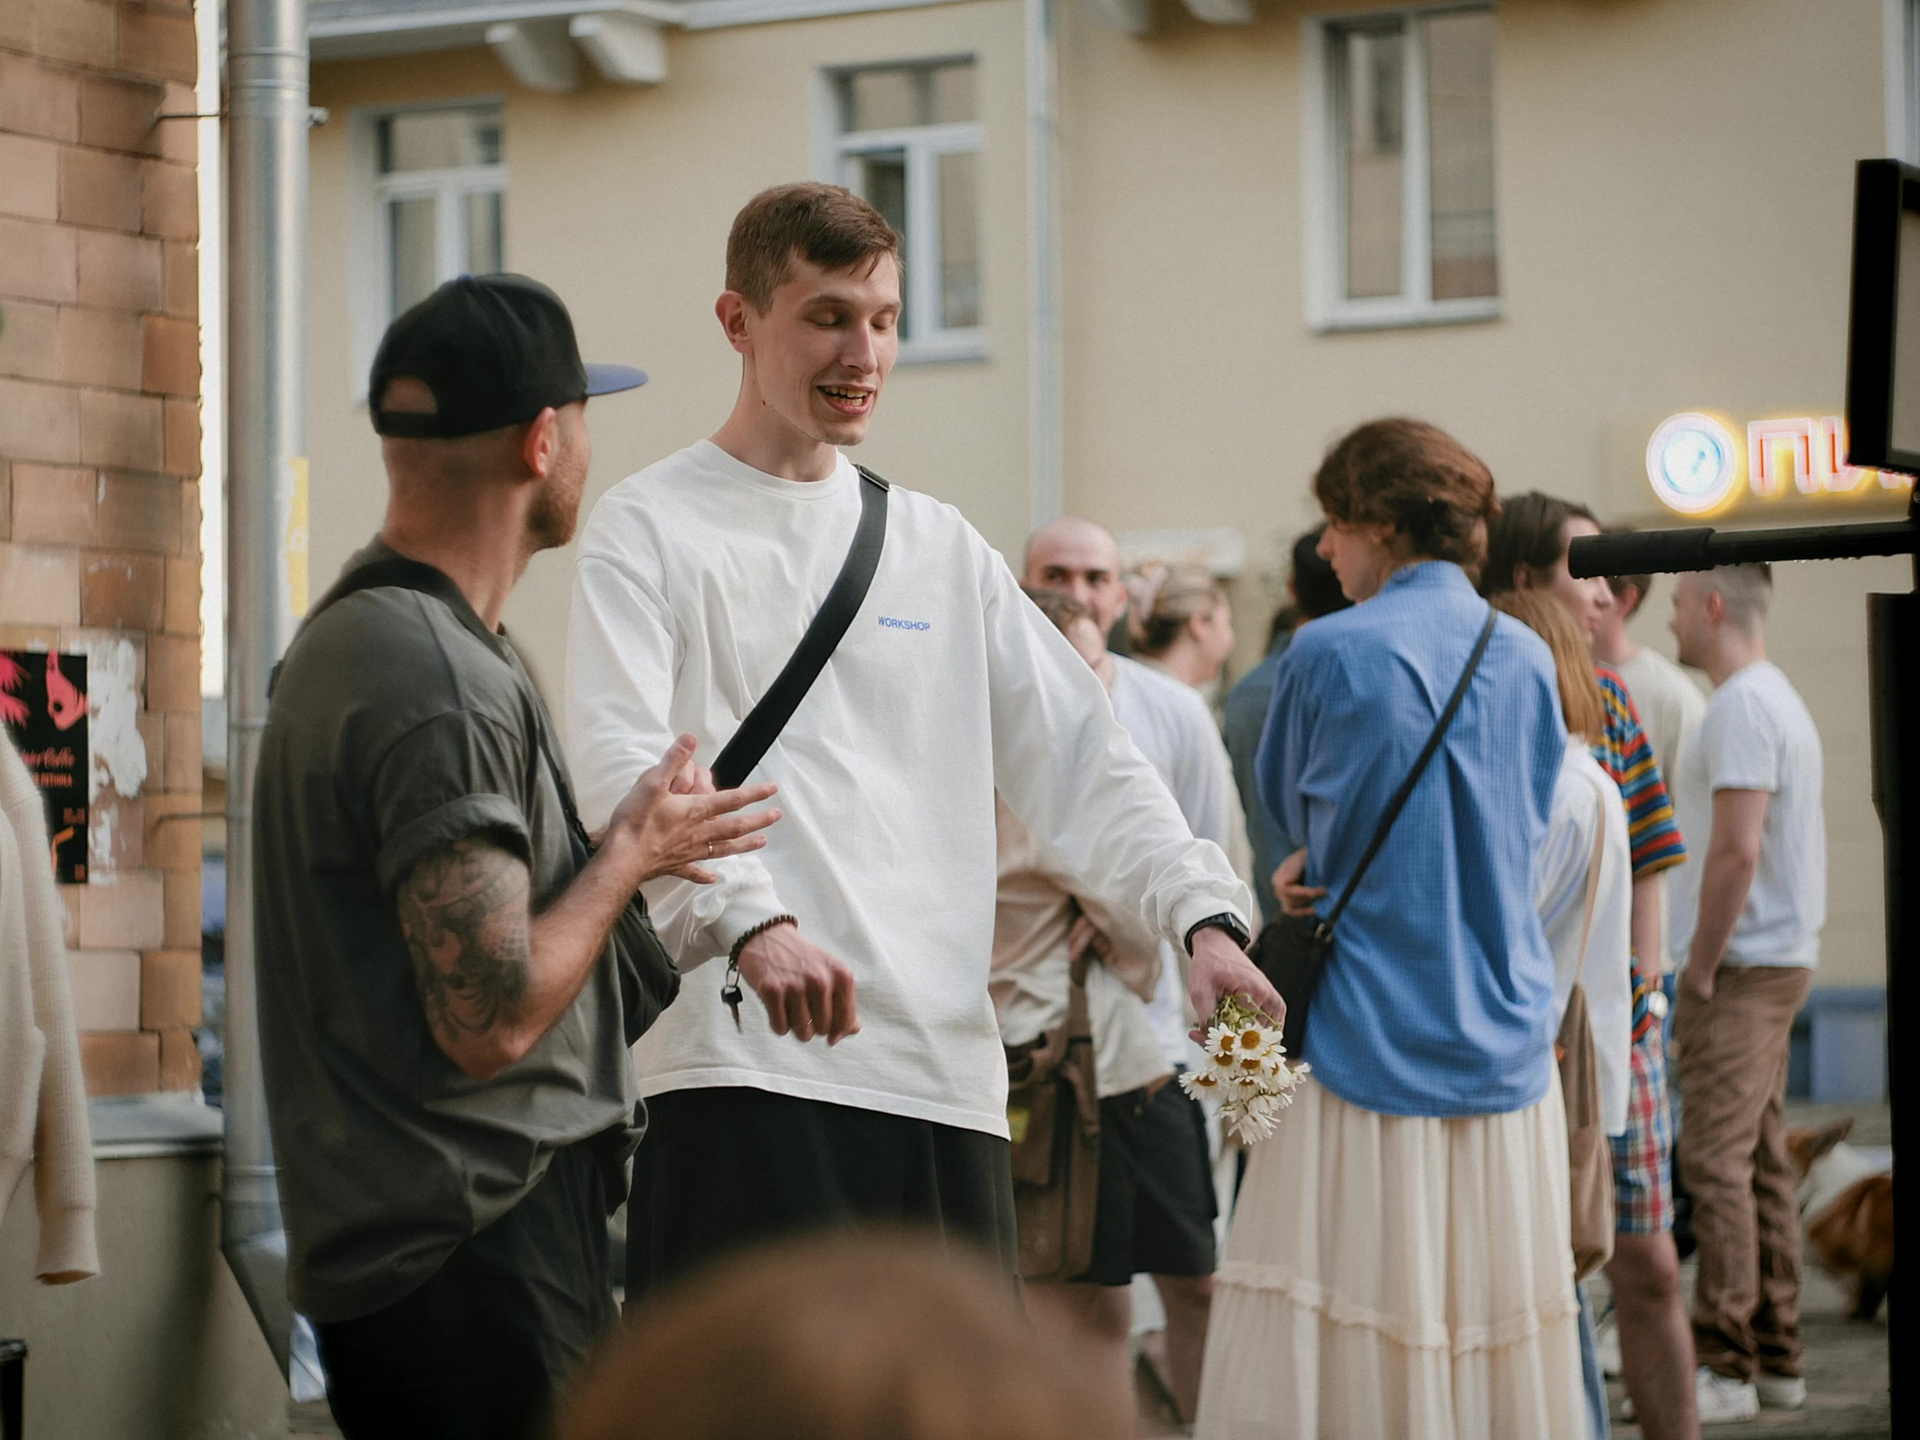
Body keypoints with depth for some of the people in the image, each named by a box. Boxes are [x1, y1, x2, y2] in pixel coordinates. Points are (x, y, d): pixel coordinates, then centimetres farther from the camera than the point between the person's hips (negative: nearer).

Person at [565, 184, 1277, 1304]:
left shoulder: (943, 550, 18)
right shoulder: (653, 529, 2)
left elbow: (1077, 759, 13)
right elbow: (623, 771, -11)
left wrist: (1202, 914, -4)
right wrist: (746, 922, -29)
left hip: (946, 1069, 5)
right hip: (746, 1061, -5)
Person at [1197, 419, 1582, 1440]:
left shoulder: (1329, 654, -7)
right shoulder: (1525, 658, 7)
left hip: (1367, 1040, -5)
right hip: (1505, 1044, 5)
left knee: (1346, 1354, -4)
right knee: (1496, 1335, 5)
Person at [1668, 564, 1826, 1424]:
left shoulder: (1743, 707, -15)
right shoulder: (1780, 700, 18)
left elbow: (1738, 849, -23)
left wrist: (1700, 967, -15)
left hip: (1740, 968, -10)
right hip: (1779, 963, 10)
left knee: (1717, 1162, -10)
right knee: (1761, 1162, 11)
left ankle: (1725, 1367, -10)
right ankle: (1776, 1359, 15)